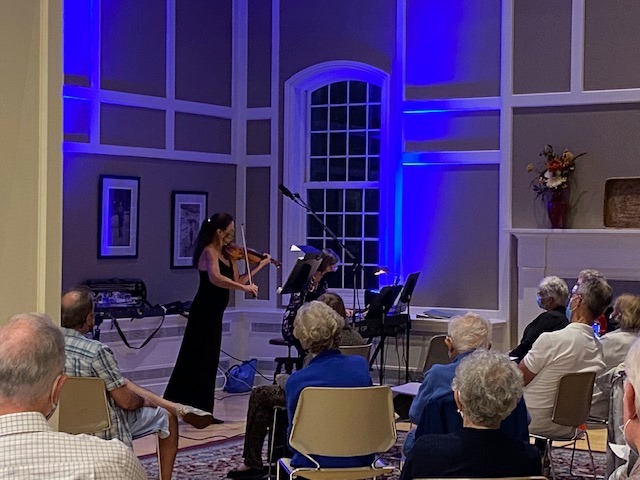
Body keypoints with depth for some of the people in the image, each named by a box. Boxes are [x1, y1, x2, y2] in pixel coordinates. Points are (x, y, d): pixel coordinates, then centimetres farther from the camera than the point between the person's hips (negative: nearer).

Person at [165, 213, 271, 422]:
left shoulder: (227, 255, 12)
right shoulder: (209, 252, -16)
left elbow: (236, 281, 13)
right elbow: (215, 278, -34)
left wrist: (259, 266, 10)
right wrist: (246, 287, -36)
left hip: (214, 314, 9)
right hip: (204, 313, -9)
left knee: (208, 363, 12)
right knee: (198, 361, -5)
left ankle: (201, 412, 18)